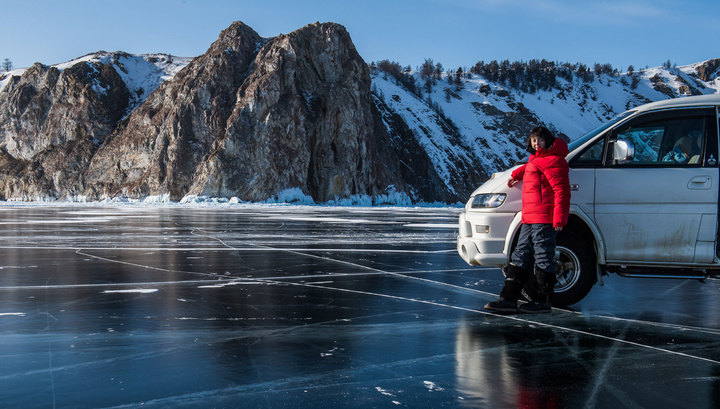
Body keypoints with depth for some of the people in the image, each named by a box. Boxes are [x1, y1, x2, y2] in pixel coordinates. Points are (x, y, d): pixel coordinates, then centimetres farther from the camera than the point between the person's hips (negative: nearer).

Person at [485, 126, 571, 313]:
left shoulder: (553, 161, -10)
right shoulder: (536, 159, 20)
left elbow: (562, 192, -16)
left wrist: (559, 219, -21)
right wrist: (516, 174, 38)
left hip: (544, 220, -10)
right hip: (529, 220, 10)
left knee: (543, 259, -4)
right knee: (520, 257, 8)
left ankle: (543, 301, 2)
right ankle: (508, 299, 10)